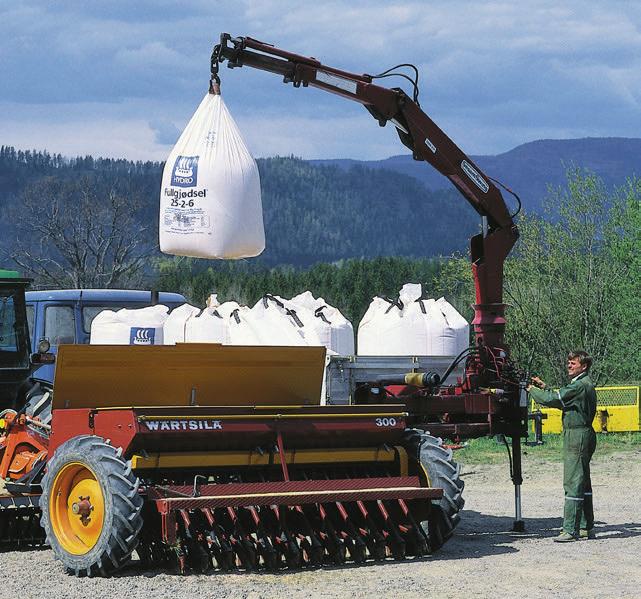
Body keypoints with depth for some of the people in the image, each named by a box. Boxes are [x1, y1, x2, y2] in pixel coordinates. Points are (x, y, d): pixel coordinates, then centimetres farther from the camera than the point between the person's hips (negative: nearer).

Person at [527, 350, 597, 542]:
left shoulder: (581, 385, -15)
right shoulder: (584, 384, 18)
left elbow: (553, 399, -17)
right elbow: (561, 401, 22)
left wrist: (533, 390, -2)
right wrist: (544, 387, 14)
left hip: (577, 436, -11)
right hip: (582, 435, 11)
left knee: (573, 483, -11)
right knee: (583, 483, 13)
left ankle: (570, 529, -12)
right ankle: (586, 528, 18)